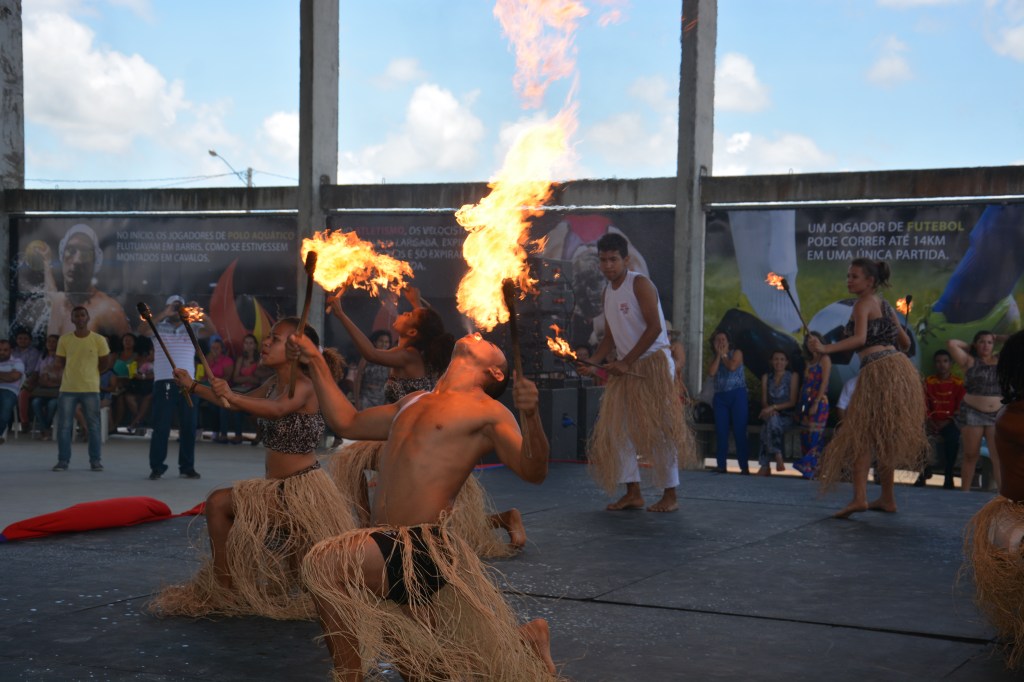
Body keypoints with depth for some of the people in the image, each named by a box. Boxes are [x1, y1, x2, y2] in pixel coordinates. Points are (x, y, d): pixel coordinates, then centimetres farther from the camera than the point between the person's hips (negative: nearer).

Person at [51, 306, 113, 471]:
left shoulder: (99, 340, -2)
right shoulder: (64, 339, 2)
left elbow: (105, 364, 7)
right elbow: (60, 363, 11)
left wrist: (89, 373, 2)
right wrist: (74, 372, 3)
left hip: (91, 389, -1)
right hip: (68, 389, 1)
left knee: (93, 426, 3)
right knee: (63, 426, 1)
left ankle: (96, 460, 11)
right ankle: (63, 460, 10)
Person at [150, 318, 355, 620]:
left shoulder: (303, 386, -17)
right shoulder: (275, 383, 10)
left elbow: (277, 409, -38)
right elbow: (242, 402, 24)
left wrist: (232, 397, -51)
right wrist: (194, 387, 20)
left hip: (304, 488, -9)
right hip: (276, 487, 9)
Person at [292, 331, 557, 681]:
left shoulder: (488, 411, -2)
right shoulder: (414, 402, 22)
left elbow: (533, 472, -14)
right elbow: (347, 423, 29)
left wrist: (530, 416, -32)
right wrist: (316, 362, 27)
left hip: (425, 547, -8)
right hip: (387, 550, 8)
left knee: (322, 565, -29)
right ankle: (528, 639, 34)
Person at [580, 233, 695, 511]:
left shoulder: (639, 284, -10)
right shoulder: (608, 292, 13)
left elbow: (654, 327, -18)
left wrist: (626, 363, -19)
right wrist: (592, 362, -3)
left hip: (653, 363, -8)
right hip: (624, 368, 8)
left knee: (658, 430, -6)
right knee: (616, 428, 2)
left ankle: (670, 495, 2)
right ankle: (633, 493, 8)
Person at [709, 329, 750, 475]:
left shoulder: (736, 353, 5)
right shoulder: (714, 357, 16)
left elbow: (732, 367, -15)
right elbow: (711, 373, -3)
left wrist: (724, 355, 1)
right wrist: (718, 355, -1)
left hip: (737, 395, -4)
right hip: (720, 396, 4)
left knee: (739, 430, -10)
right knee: (721, 431, -1)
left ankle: (744, 466, -12)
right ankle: (721, 465, 1)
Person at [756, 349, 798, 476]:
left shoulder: (792, 376, 3)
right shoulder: (766, 378, 14)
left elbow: (792, 402, -4)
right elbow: (764, 401, 10)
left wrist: (774, 407, -16)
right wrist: (769, 410, -13)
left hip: (787, 417, -3)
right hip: (771, 415, 3)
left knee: (769, 425, -35)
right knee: (771, 420, -35)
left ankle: (765, 466, -34)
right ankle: (778, 457, -38)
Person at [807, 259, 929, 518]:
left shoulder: (863, 303, -5)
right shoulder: (884, 305, 19)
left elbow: (859, 338, -21)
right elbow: (905, 341, 25)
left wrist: (825, 348, -28)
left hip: (878, 370, -9)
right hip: (899, 367, 9)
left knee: (861, 433, -8)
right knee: (885, 438, 15)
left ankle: (859, 497, -19)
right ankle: (888, 498, 18)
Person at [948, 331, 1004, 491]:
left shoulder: (1000, 360, 10)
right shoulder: (970, 361, 3)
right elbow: (951, 343, -7)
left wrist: (997, 338, 14)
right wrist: (969, 347, 8)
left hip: (997, 414, 2)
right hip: (972, 413, -2)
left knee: (999, 457, -5)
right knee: (971, 455, 1)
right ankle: (964, 492, 7)